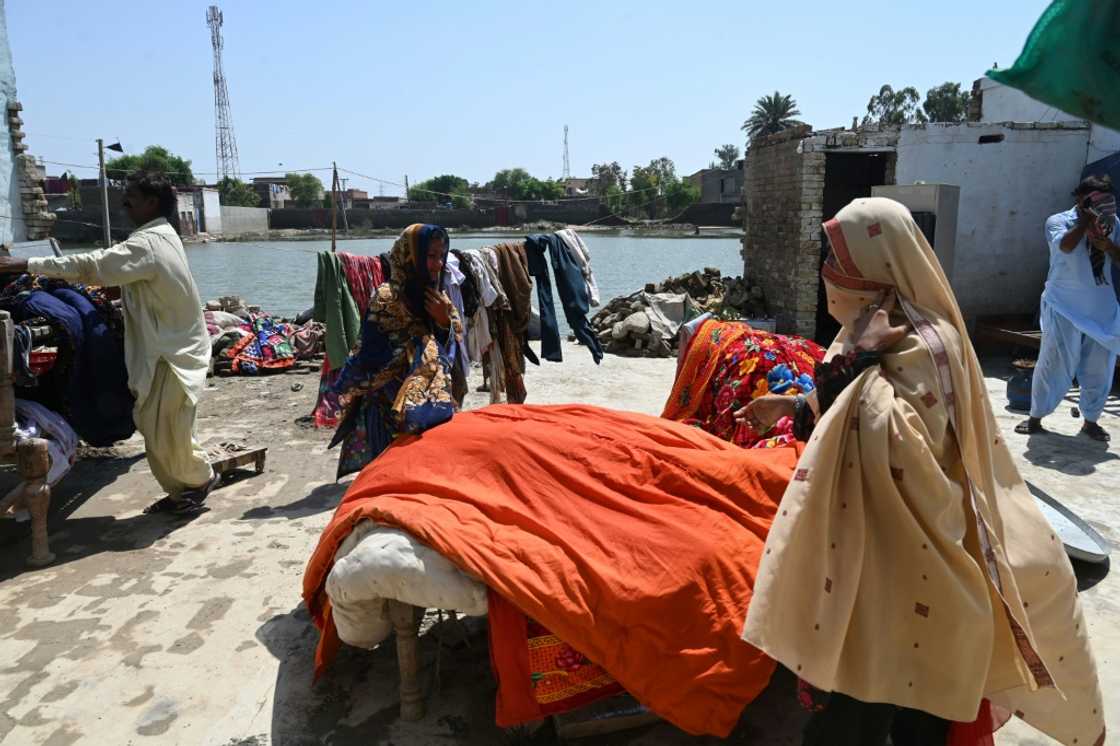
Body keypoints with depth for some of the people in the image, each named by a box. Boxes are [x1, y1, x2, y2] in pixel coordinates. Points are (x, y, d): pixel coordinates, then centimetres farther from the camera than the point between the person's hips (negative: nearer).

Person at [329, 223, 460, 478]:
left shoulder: (438, 298, 6)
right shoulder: (387, 299, -15)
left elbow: (450, 353, 8)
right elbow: (370, 360, -17)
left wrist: (444, 322, -10)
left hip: (431, 409, 7)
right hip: (390, 412, -6)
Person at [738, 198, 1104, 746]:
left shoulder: (921, 345, -20)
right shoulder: (871, 333, 8)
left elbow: (899, 438, -34)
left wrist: (858, 359, -29)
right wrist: (791, 407, 14)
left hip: (905, 563, -8)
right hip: (861, 546, 9)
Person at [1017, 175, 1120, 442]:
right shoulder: (1058, 221, -5)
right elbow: (1065, 245, -25)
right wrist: (1087, 220, -18)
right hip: (1064, 307, -4)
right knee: (1053, 365, -2)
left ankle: (1091, 421, 22)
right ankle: (1035, 418, 10)